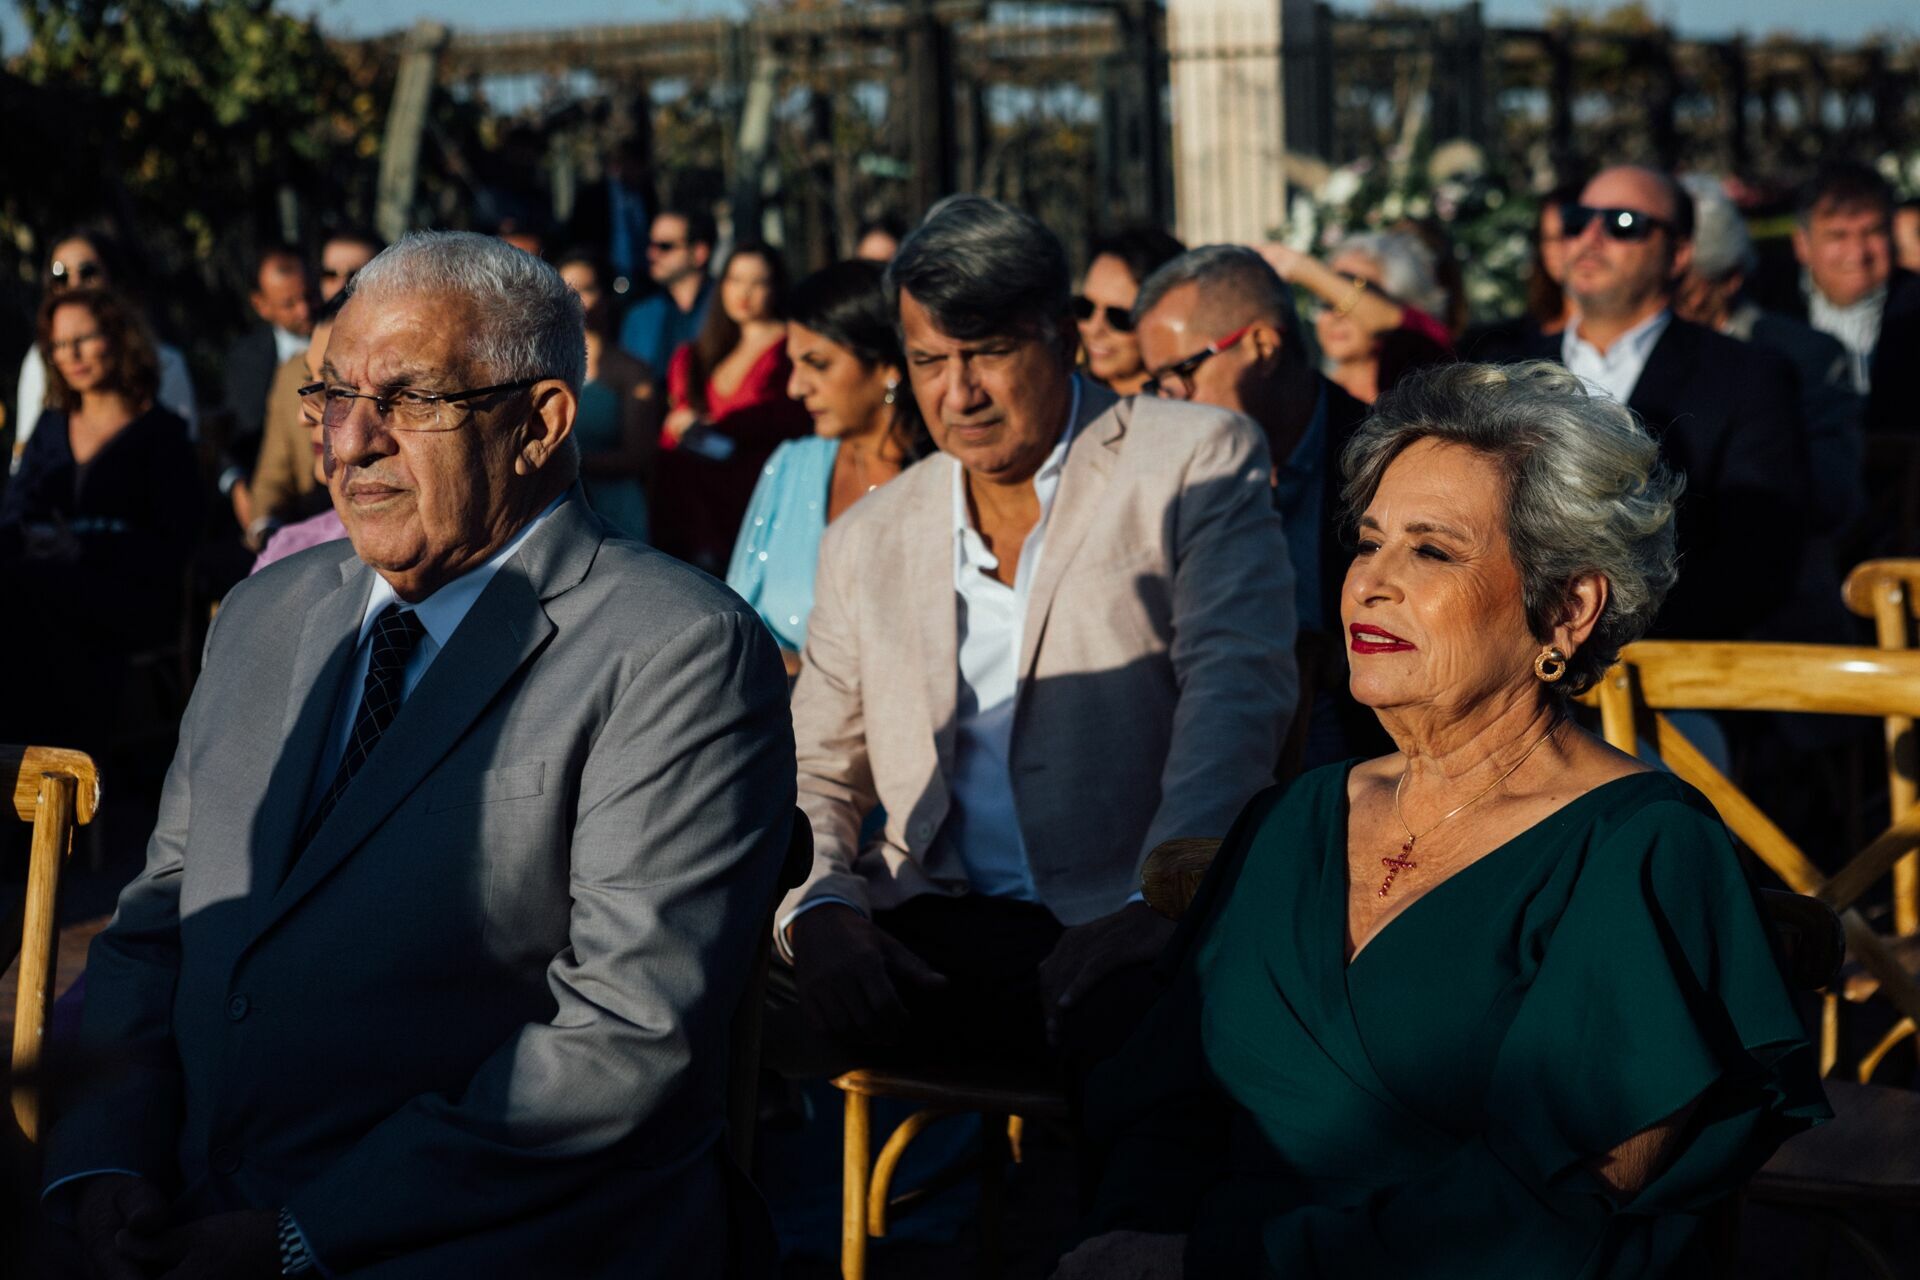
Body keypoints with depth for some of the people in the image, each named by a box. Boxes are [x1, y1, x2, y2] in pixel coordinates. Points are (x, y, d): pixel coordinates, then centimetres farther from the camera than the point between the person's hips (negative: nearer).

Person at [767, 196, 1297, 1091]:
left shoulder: (1194, 463, 5)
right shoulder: (866, 543, 18)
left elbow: (1236, 685, -6)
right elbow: (815, 773, 19)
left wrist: (1157, 907, -21)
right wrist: (820, 908, -5)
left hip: (1119, 929, -3)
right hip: (921, 940, 3)